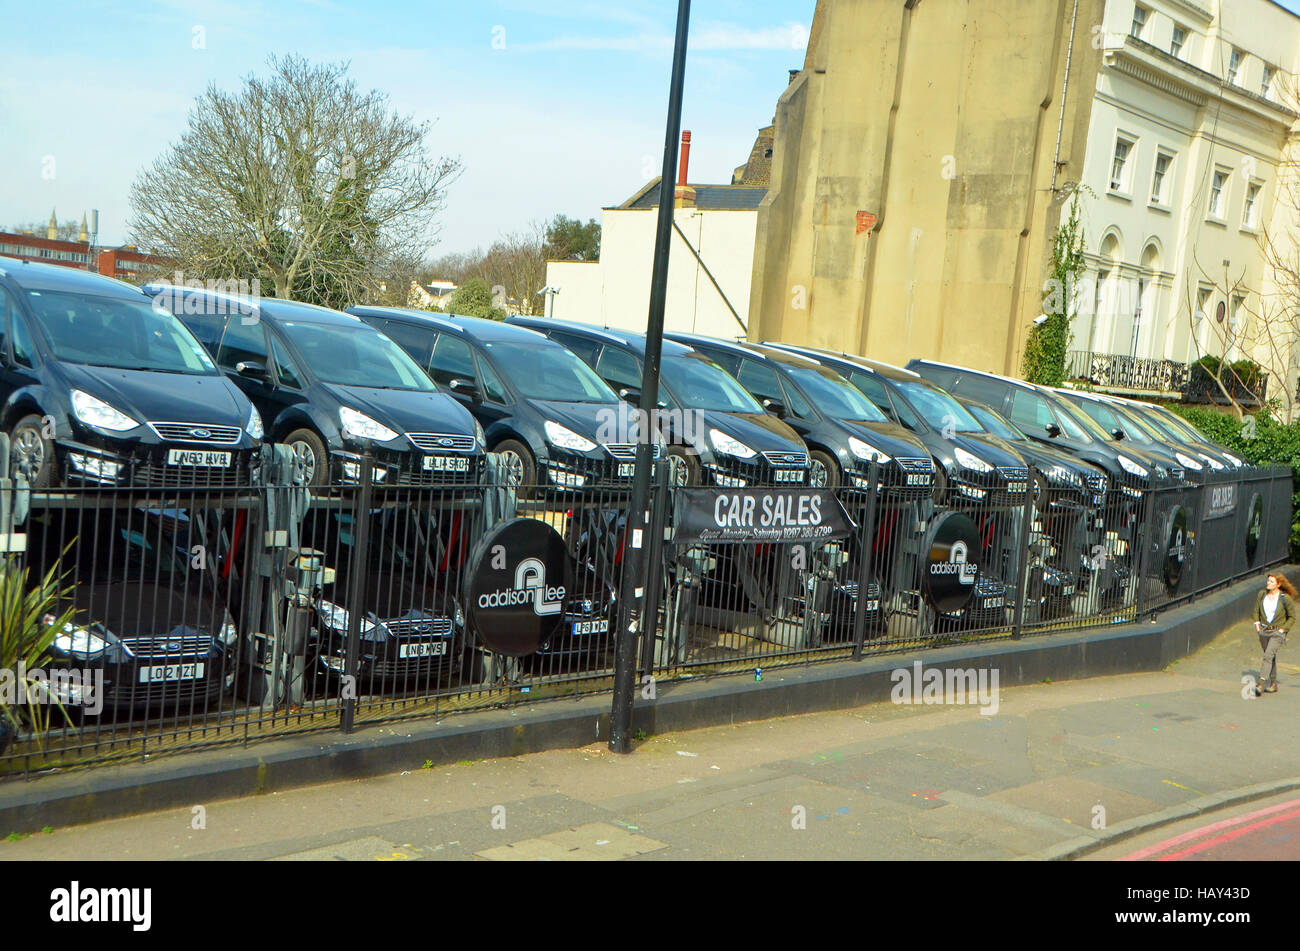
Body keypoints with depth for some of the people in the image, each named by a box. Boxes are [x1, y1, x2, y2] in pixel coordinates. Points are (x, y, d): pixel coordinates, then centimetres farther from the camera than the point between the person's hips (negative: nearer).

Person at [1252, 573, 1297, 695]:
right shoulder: (1262, 594, 0)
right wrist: (1257, 623, 2)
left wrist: (1283, 629, -10)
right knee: (1271, 657, 15)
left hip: (1278, 632, -5)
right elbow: (1256, 611, 15)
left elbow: (1292, 617, -3)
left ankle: (1261, 683, -29)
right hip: (1263, 630, 5)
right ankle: (1273, 684, 27)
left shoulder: (1285, 598, -12)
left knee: (1268, 655, -20)